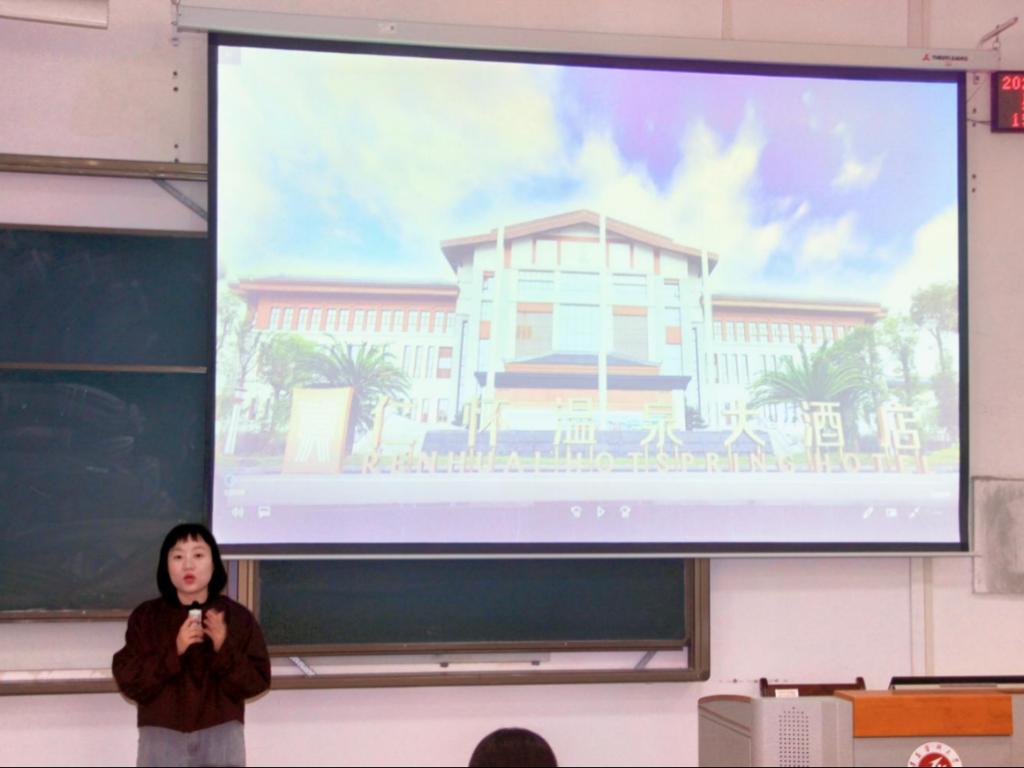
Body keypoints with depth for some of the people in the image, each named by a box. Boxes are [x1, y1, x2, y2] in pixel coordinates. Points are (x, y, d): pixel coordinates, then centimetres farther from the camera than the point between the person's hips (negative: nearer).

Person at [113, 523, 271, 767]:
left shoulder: (237, 617, -2)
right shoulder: (146, 617, -2)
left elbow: (257, 681, -5)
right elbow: (128, 680, -8)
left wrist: (225, 648, -20)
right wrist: (173, 652, -21)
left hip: (220, 739, 0)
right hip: (163, 739, 0)